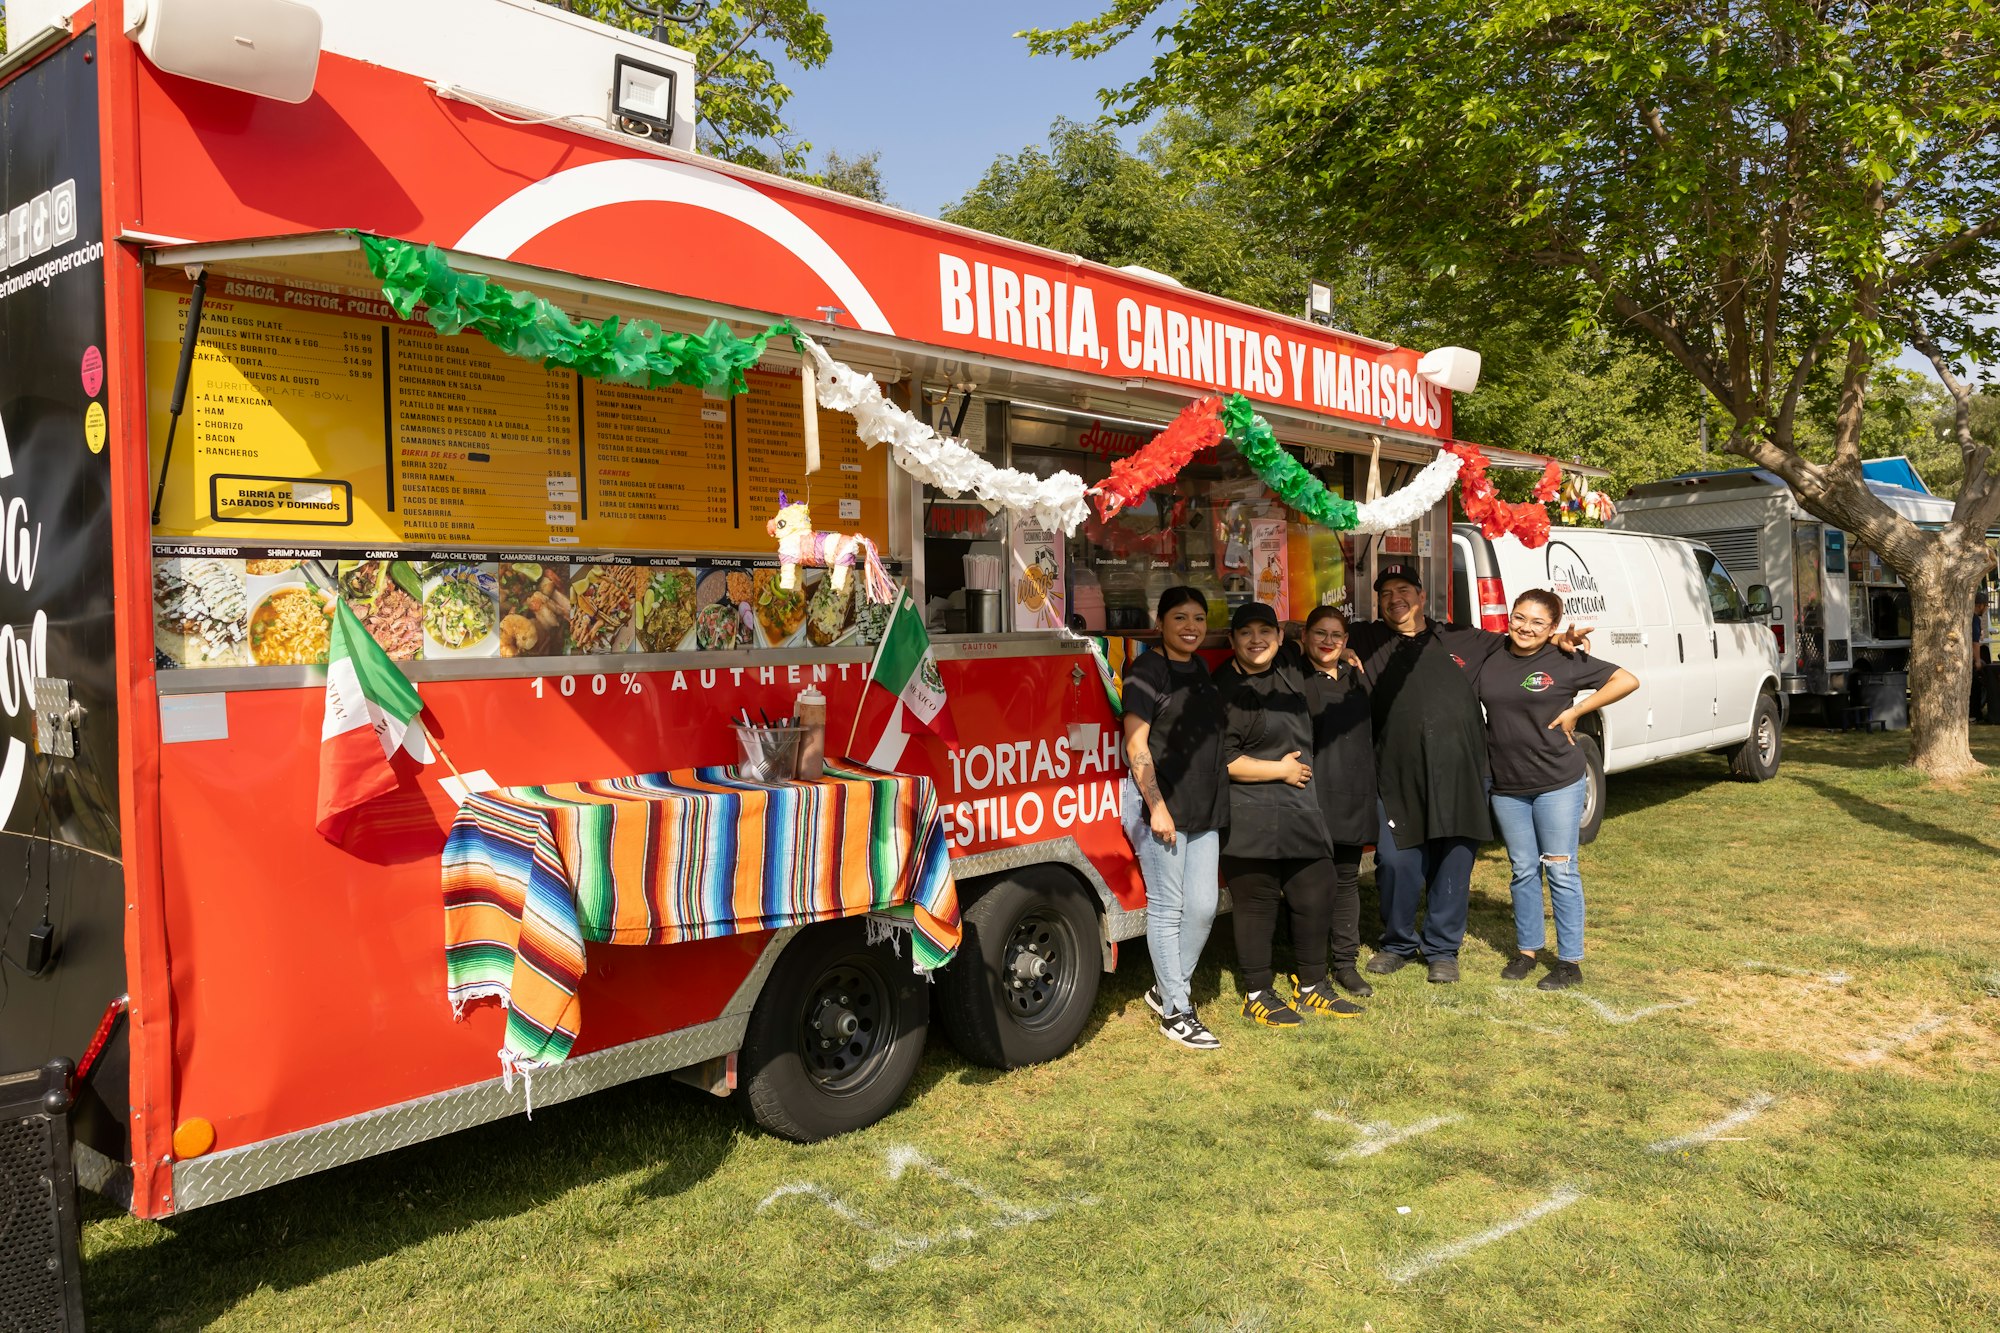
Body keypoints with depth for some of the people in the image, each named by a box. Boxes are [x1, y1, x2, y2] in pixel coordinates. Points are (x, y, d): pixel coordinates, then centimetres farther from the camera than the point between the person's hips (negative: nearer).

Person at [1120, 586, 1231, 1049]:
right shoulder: (1148, 671, -9)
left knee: (1203, 906, 8)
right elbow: (1136, 742, -13)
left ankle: (1166, 988, 27)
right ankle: (1175, 1012, 11)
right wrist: (1157, 807, -18)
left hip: (1203, 809, 8)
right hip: (1158, 804, -7)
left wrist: (1216, 804, 19)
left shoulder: (1201, 671, 15)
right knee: (1167, 907, 0)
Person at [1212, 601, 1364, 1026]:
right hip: (1251, 819, -7)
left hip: (1302, 812, 8)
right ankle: (1257, 995, 16)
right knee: (1257, 904, 1)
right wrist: (1282, 770, -11)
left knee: (1315, 896, 12)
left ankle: (1311, 987, 30)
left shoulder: (1288, 666, 9)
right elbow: (1221, 761, -19)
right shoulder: (1226, 689, -13)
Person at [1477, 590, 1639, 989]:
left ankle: (1570, 961, 12)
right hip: (1507, 787, 3)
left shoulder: (1566, 662, -8)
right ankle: (1526, 948, 27)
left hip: (1558, 784, -3)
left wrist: (1575, 712, -12)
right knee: (1524, 871, 13)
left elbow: (1627, 681, -10)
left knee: (1560, 871, 2)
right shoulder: (1490, 659, 1)